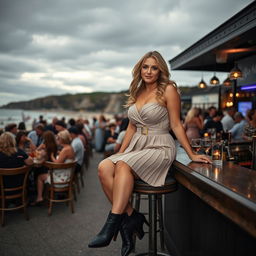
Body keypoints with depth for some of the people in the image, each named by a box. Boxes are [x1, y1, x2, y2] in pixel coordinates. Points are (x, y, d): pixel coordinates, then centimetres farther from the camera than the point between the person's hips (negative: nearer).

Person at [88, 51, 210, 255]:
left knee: (123, 166, -32)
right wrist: (120, 153, 11)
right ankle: (131, 217, -16)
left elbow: (176, 125, -3)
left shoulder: (168, 90, -2)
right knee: (104, 167, -21)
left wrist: (192, 154, -6)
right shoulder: (137, 92, 16)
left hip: (160, 148, -6)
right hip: (136, 147, 6)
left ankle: (112, 225, -26)